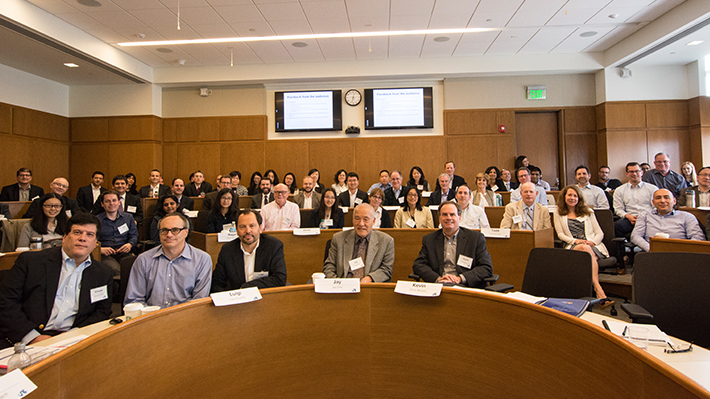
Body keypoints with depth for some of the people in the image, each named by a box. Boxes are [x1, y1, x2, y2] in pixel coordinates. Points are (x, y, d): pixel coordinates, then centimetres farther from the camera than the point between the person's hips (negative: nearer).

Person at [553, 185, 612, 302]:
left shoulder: (588, 211, 22)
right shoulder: (559, 213, 17)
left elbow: (600, 233, 14)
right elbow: (560, 234, 6)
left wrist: (593, 241, -8)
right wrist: (575, 241, -13)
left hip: (592, 246, 2)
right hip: (572, 247, -1)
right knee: (586, 249, -38)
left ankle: (598, 292, -42)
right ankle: (599, 290, -45)